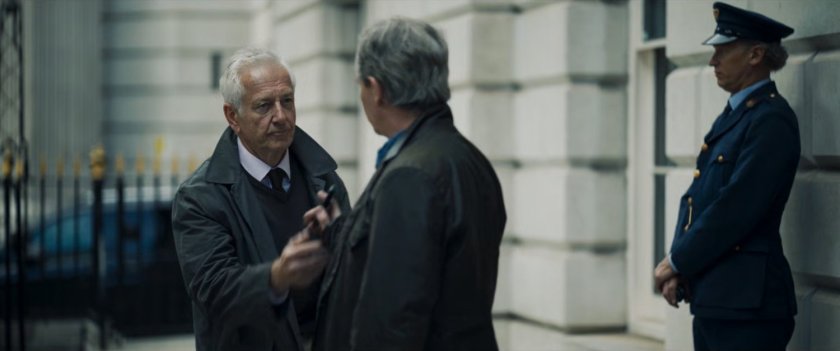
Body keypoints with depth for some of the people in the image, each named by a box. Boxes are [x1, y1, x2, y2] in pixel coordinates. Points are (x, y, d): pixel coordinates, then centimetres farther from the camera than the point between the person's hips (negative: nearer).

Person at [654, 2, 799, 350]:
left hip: (748, 303, -9)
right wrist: (677, 267, 2)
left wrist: (677, 262, -11)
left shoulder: (772, 119, -14)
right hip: (711, 297, 9)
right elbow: (696, 194, 14)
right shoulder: (731, 115, 16)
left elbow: (735, 208, -20)